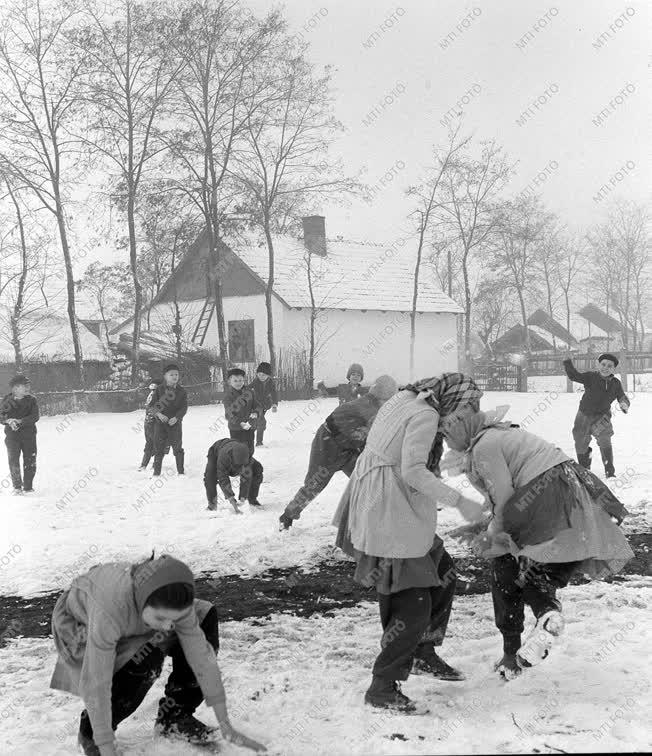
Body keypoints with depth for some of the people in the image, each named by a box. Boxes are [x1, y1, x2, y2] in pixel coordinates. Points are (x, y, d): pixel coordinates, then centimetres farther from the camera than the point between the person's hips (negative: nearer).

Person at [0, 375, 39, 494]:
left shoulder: (31, 400, 2)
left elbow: (35, 417, -9)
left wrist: (19, 421, -22)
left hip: (28, 434, 1)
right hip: (12, 435, -1)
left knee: (30, 462, -1)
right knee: (13, 461, -8)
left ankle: (28, 487, 12)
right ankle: (17, 487, 4)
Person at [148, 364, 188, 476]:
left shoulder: (181, 391, 2)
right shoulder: (159, 389, 1)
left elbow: (184, 407, -2)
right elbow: (152, 404, 1)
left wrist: (176, 417, -17)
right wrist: (159, 414, -16)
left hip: (175, 422, 0)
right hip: (160, 422, 0)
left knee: (178, 448, 2)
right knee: (159, 448, 1)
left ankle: (181, 472, 11)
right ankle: (156, 472, 8)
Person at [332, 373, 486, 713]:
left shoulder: (403, 399, 13)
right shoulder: (426, 416, -15)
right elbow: (413, 471, -24)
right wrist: (460, 502, -21)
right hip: (389, 516, -10)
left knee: (443, 573, 20)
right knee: (413, 604, -7)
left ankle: (423, 653, 29)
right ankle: (382, 687, 0)